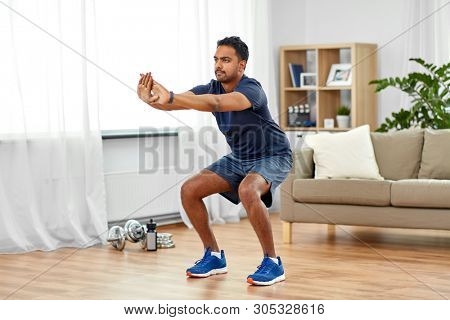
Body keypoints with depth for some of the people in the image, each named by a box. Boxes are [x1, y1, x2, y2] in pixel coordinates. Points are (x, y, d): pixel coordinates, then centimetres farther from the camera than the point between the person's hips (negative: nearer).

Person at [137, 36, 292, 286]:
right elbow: (175, 103, -22)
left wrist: (171, 97, -59)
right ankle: (214, 256, 10)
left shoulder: (251, 89, -28)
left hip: (272, 156, -8)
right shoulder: (211, 88, -7)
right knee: (189, 190, -5)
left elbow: (216, 103, -48)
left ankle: (272, 263, -22)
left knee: (248, 191, -38)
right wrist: (151, 99, -45)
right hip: (239, 157, 8)